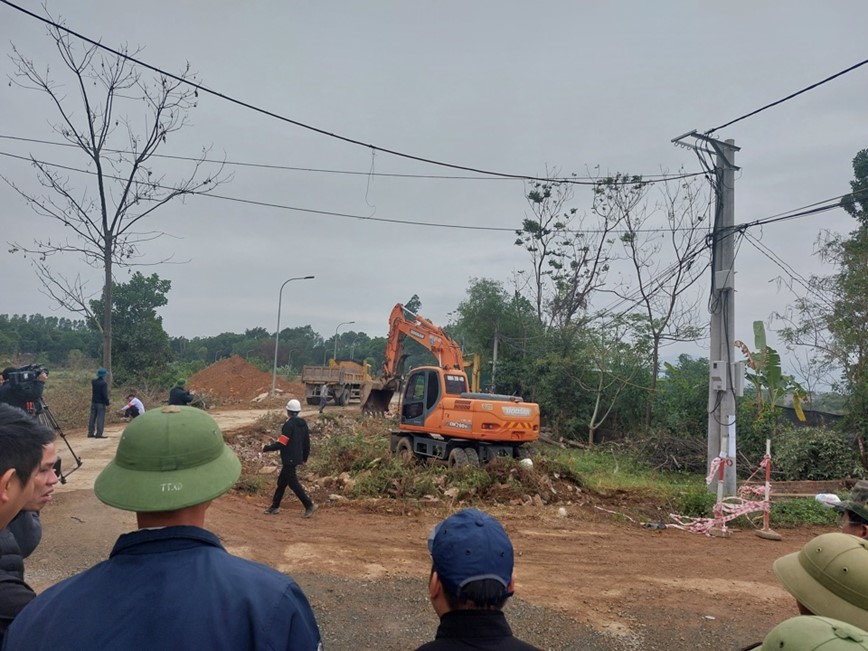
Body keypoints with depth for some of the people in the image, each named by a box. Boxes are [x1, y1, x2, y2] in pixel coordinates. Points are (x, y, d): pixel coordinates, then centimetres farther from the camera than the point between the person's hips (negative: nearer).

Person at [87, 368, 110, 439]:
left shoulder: (93, 381, 4)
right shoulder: (104, 383, -16)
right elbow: (104, 394, -19)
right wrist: (107, 402, -8)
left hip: (93, 402, 7)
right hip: (101, 403, -7)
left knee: (92, 417, 12)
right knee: (100, 418, -3)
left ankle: (90, 433, 16)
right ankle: (99, 434, -5)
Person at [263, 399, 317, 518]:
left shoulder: (289, 424, -18)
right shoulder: (303, 423, 8)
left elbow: (281, 443, -21)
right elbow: (307, 442, 12)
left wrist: (266, 448, -8)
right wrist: (305, 457, 22)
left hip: (289, 459, -9)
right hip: (297, 457, 9)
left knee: (293, 483, -3)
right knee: (281, 481, 17)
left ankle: (309, 505, -5)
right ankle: (275, 506, 25)